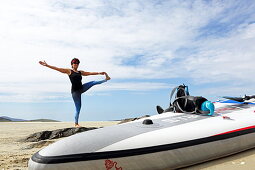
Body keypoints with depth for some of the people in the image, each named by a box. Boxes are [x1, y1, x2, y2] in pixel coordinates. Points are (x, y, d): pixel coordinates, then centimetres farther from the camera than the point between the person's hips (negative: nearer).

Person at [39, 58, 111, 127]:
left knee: (94, 82, -1)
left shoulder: (80, 72, 14)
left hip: (82, 88, 5)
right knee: (78, 107, -2)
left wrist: (99, 73, 10)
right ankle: (76, 123, 10)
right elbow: (57, 68, -4)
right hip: (75, 91, -5)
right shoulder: (69, 71, 1)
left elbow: (90, 73, 15)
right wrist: (47, 65, -10)